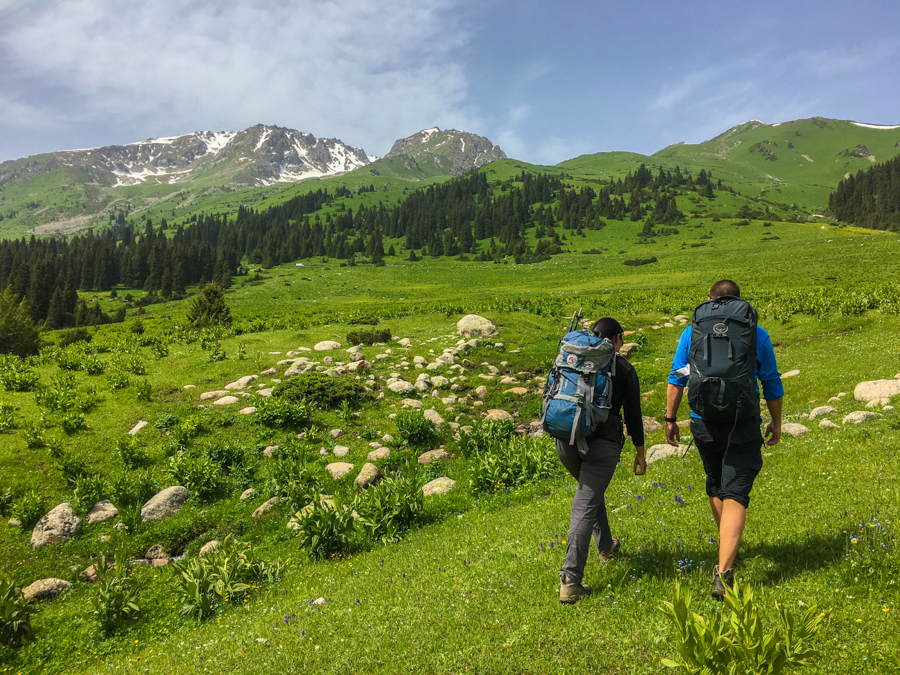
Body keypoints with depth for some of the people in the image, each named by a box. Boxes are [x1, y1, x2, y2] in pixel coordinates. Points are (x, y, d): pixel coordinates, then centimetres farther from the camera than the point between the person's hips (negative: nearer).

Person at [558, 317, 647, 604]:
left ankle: (606, 547, 47)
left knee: (591, 489, 29)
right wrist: (640, 452, 14)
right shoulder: (624, 369, 4)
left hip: (566, 440, 4)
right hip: (602, 443, -4)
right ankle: (570, 581, -9)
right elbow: (633, 414, 5)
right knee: (585, 507, -6)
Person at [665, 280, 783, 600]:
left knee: (716, 486, 23)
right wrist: (776, 421, 19)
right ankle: (723, 573, -15)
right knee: (735, 495, -4)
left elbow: (676, 379, 1)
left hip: (703, 423, 2)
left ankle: (727, 546, 42)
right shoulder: (757, 335, 1)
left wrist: (670, 419, 9)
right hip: (743, 426, -1)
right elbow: (772, 384, 6)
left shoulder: (692, 332, 1)